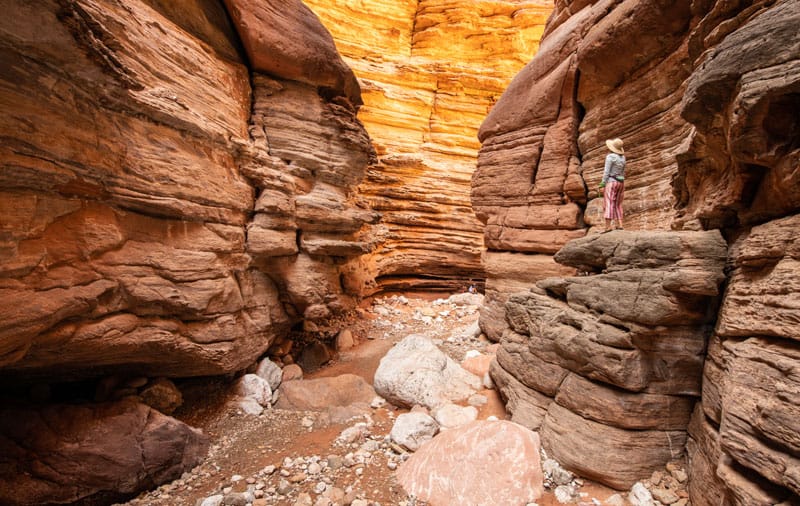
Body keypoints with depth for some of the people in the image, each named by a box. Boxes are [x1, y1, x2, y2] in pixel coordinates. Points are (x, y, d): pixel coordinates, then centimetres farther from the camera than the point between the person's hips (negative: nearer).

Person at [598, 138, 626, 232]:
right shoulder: (622, 157, 13)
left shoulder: (610, 157, -10)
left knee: (608, 204, -12)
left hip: (611, 182, -8)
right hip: (620, 183, 8)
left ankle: (608, 226, -21)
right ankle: (620, 225, 3)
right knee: (617, 205, 12)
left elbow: (606, 172, -16)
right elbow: (623, 172, 17)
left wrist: (602, 185, -15)